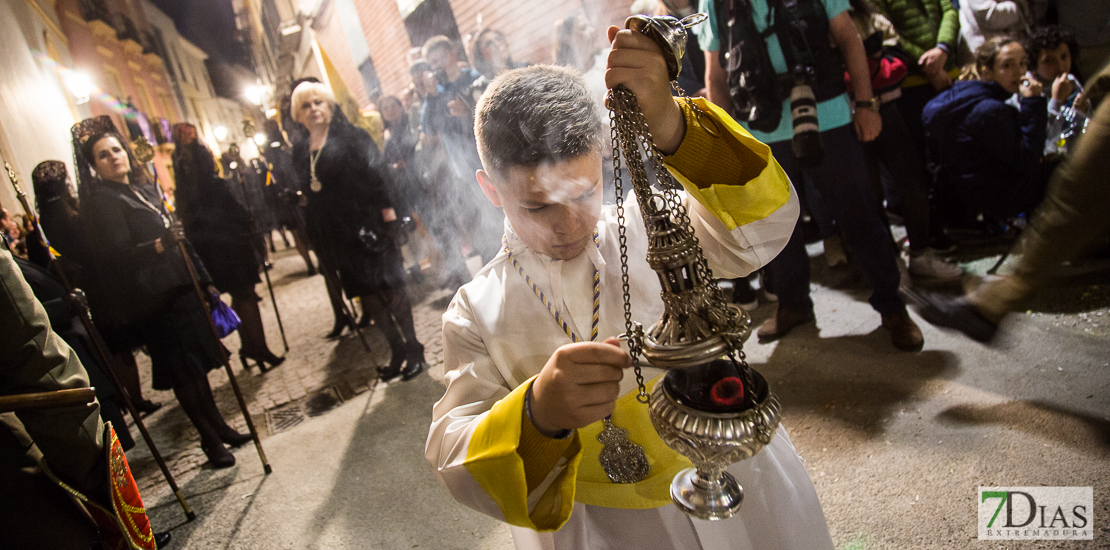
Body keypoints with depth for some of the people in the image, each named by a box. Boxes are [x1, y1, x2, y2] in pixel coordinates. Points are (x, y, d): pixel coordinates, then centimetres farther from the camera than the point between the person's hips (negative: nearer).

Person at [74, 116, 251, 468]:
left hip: (180, 289, 8)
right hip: (155, 299, -7)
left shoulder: (144, 189, 15)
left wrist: (203, 278, 19)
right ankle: (210, 439, 12)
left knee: (199, 363, 13)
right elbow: (117, 254, -20)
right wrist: (159, 245, -36)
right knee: (183, 372, 0)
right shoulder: (103, 201, -9)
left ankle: (219, 426, 25)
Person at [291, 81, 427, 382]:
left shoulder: (349, 135, -3)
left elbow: (375, 173, -9)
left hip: (366, 223, -5)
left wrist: (387, 211, -18)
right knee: (367, 293, 9)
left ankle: (413, 349, 9)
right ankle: (398, 349, 21)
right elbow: (307, 192, 15)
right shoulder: (300, 150, 12)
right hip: (335, 232, 5)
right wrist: (317, 238, 12)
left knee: (389, 286, -1)